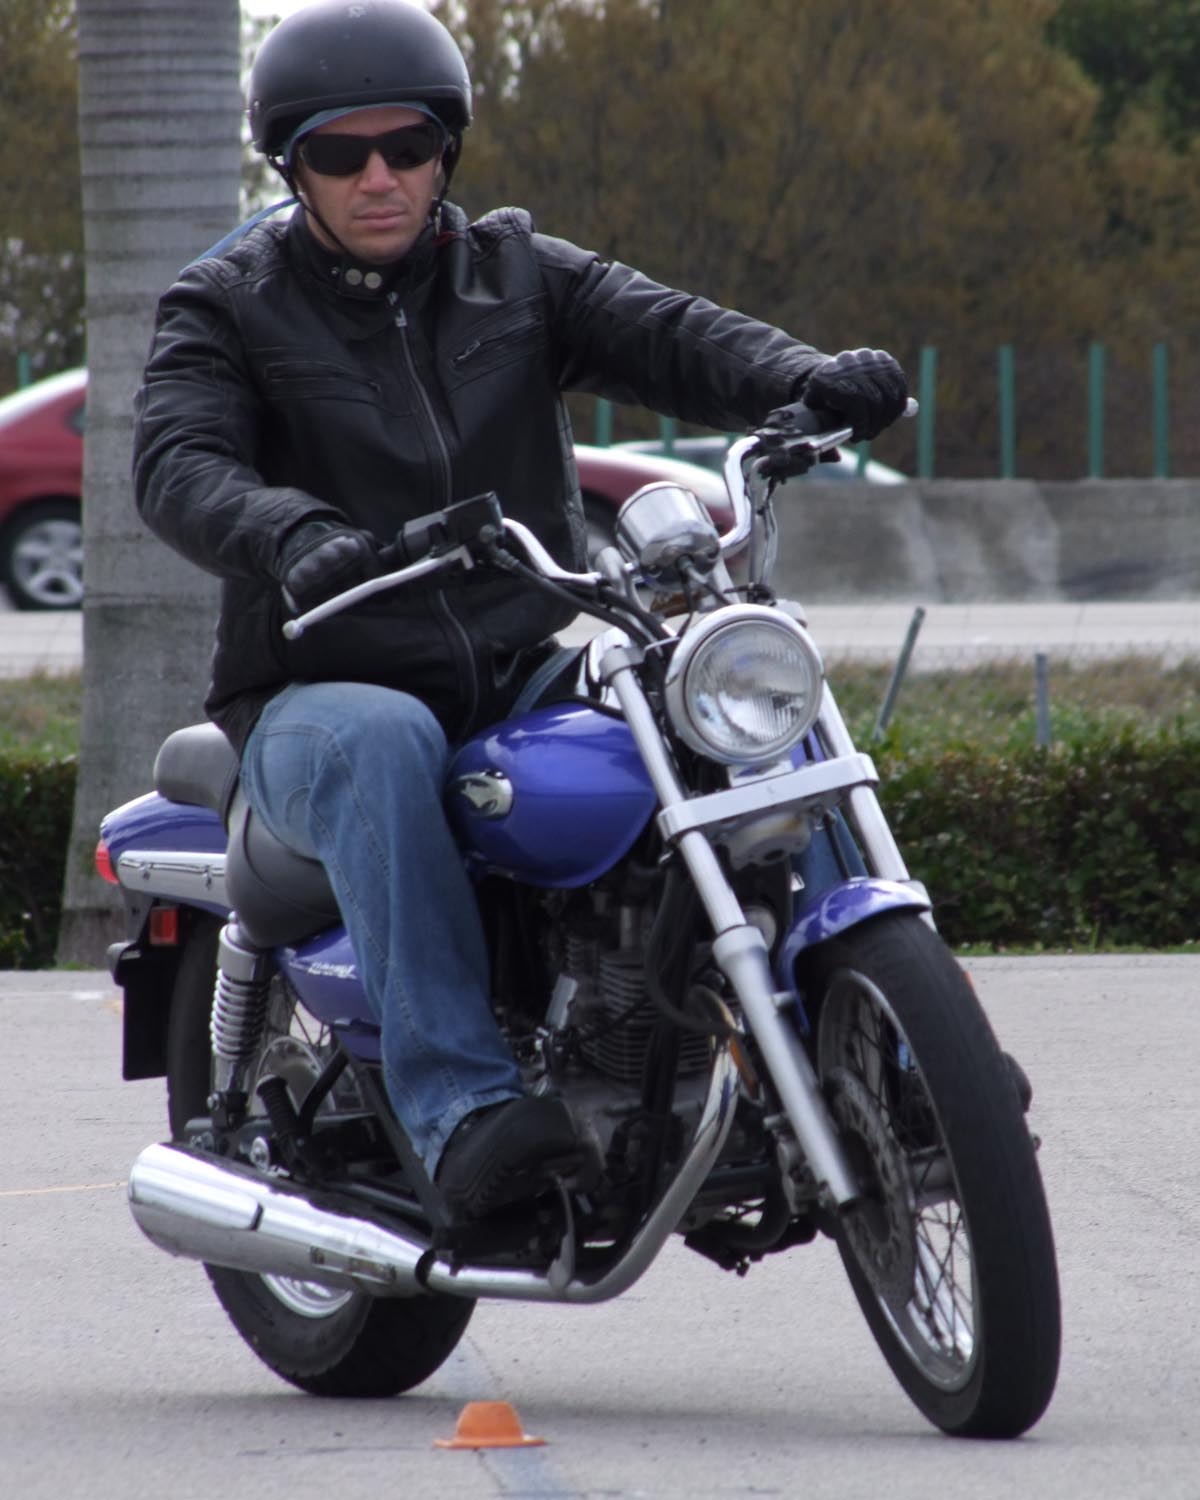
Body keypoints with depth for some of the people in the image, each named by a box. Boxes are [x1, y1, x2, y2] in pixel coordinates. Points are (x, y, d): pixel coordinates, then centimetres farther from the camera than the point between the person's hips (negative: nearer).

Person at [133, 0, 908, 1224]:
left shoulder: (519, 275, 12)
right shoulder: (228, 306, 3)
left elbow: (672, 339, -3)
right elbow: (178, 466, -15)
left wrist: (805, 377, -26)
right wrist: (294, 534, -39)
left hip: (526, 675, 4)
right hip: (322, 696, -3)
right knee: (381, 747, -38)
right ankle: (457, 1107, -47)